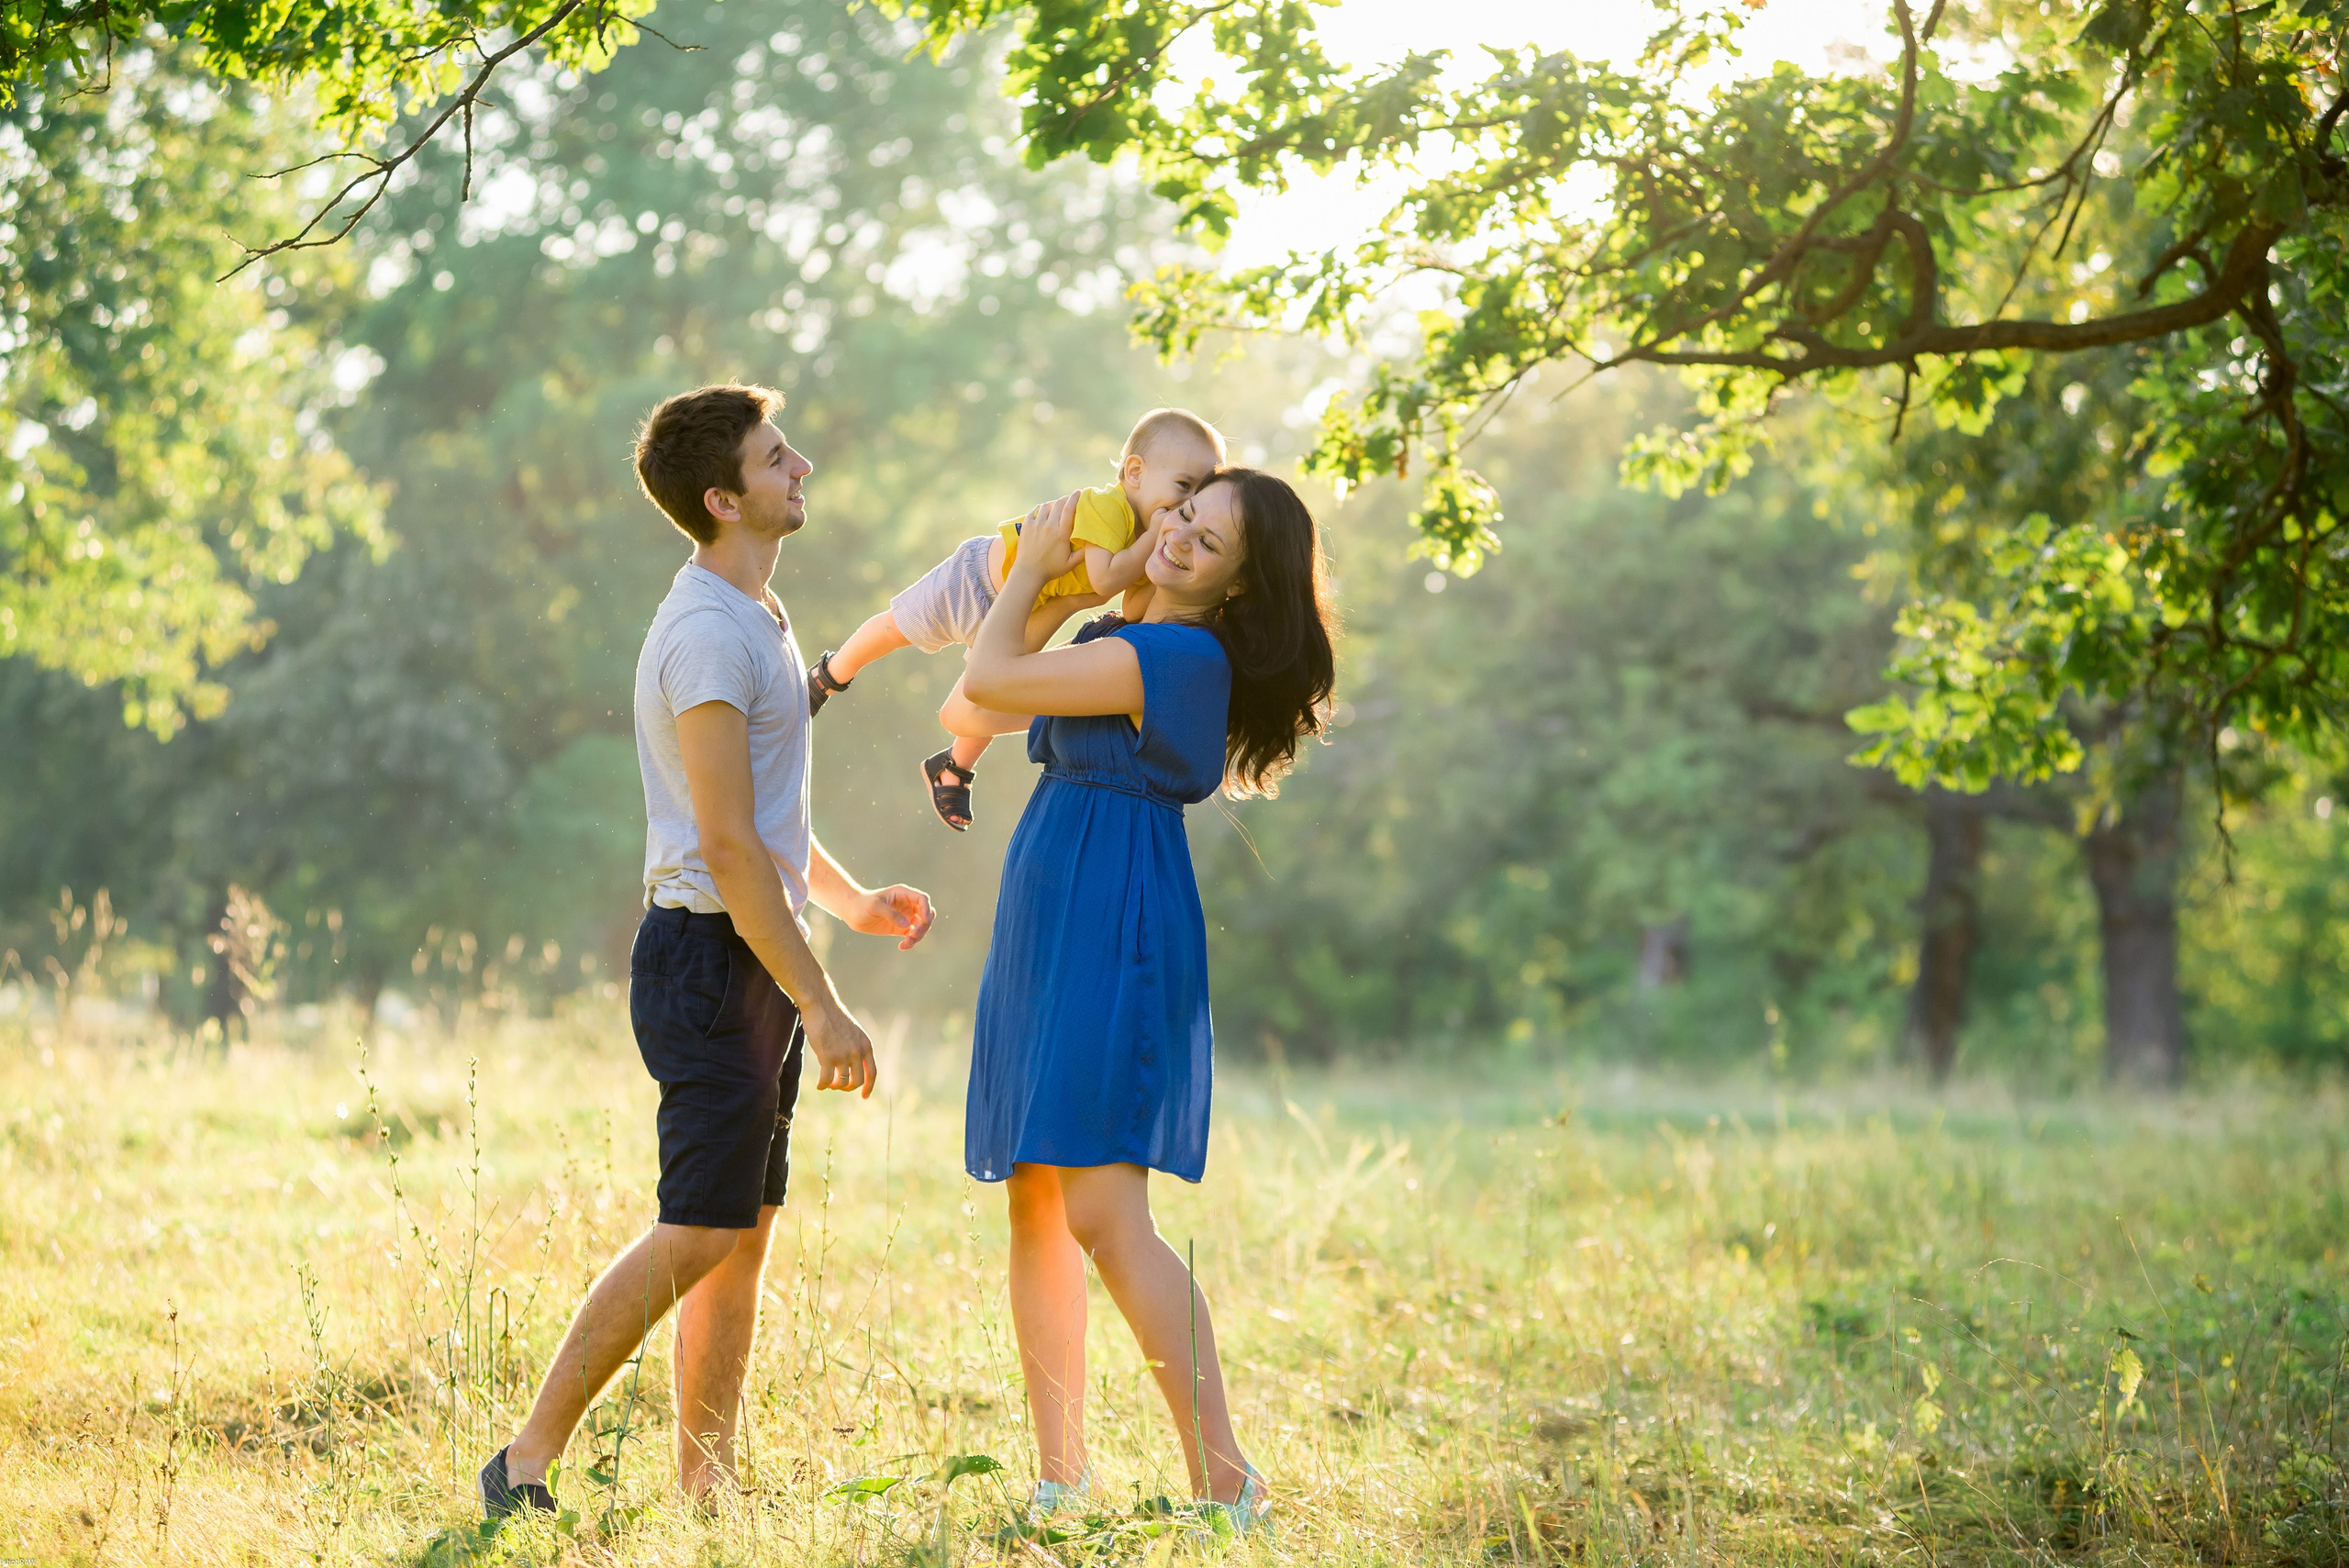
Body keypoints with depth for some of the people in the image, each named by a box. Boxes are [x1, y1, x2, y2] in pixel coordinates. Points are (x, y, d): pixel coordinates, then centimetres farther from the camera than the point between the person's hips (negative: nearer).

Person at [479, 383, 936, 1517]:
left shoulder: (753, 618, 17)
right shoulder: (708, 635, -17)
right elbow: (729, 846, -22)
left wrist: (850, 898, 24)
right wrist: (821, 1008, -22)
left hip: (751, 960, 10)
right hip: (713, 957, -10)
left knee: (745, 1232, 9)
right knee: (701, 1232, -10)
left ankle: (704, 1489, 13)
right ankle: (529, 1464, -5)